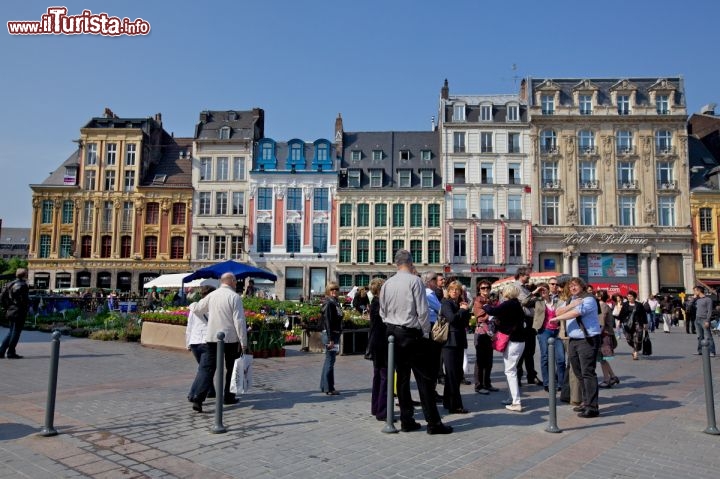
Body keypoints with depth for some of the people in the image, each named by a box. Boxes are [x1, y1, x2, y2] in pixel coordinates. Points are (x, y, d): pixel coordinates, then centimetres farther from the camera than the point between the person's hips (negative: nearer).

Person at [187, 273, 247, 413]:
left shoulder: (211, 295, 7)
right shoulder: (235, 297, -9)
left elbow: (197, 309, 21)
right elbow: (239, 321, -13)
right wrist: (243, 342, -11)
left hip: (212, 337, 4)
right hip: (230, 338, -3)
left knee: (206, 367, 2)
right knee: (231, 368, 14)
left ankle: (196, 397, -12)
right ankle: (228, 397, 24)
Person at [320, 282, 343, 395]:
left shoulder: (336, 303, 14)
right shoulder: (329, 303, -14)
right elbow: (328, 322, -19)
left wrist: (336, 338, 17)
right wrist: (331, 339, -22)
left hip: (335, 334, 10)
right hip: (330, 335, -10)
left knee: (328, 360, 15)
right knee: (330, 361, -4)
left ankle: (324, 386, 24)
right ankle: (329, 388, 3)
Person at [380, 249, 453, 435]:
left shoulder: (387, 284, 4)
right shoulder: (415, 281, -12)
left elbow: (383, 312, 9)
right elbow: (422, 311, -13)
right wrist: (426, 333, -3)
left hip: (393, 334, 6)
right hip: (412, 334, -6)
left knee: (402, 377, 11)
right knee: (425, 378, 1)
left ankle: (406, 421, 17)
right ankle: (433, 423, 4)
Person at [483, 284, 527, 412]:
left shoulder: (509, 304, -16)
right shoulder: (516, 304, 11)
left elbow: (492, 311, -26)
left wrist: (485, 306, -4)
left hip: (513, 341, -9)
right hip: (518, 340, 9)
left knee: (510, 371, -5)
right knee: (512, 370, 17)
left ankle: (516, 403, -5)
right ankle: (514, 398, 25)